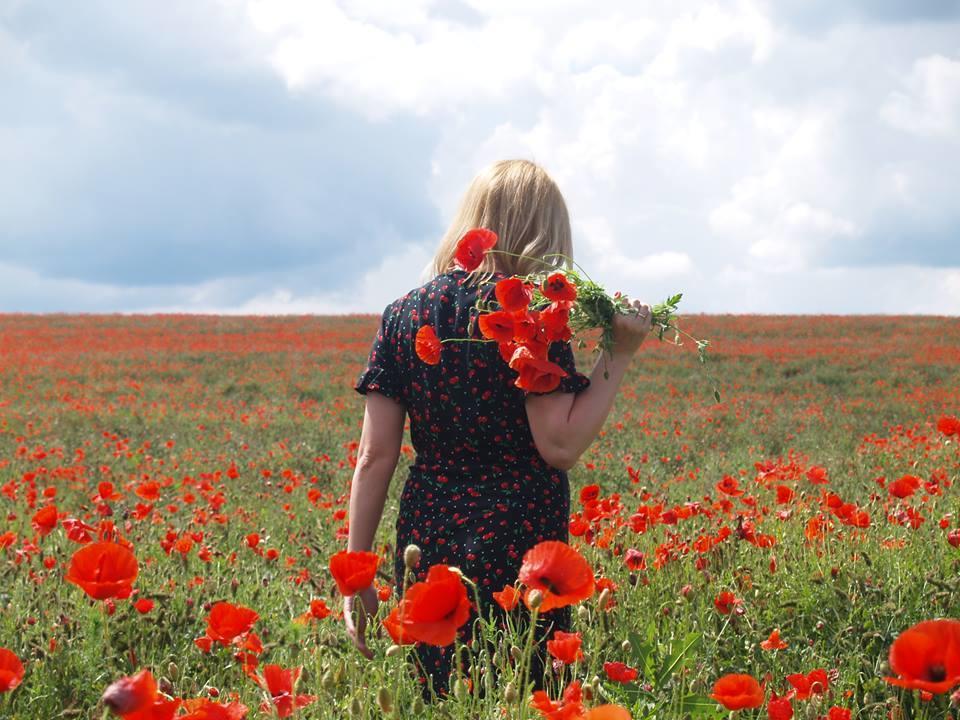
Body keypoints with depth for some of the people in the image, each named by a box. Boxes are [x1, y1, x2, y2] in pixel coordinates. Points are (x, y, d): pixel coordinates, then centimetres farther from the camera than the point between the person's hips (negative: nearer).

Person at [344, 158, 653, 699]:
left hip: (427, 545, 4)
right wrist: (620, 355, -4)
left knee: (435, 702, 8)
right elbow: (561, 446, -12)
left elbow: (375, 457, 4)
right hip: (518, 546, -4)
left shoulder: (403, 315, 6)